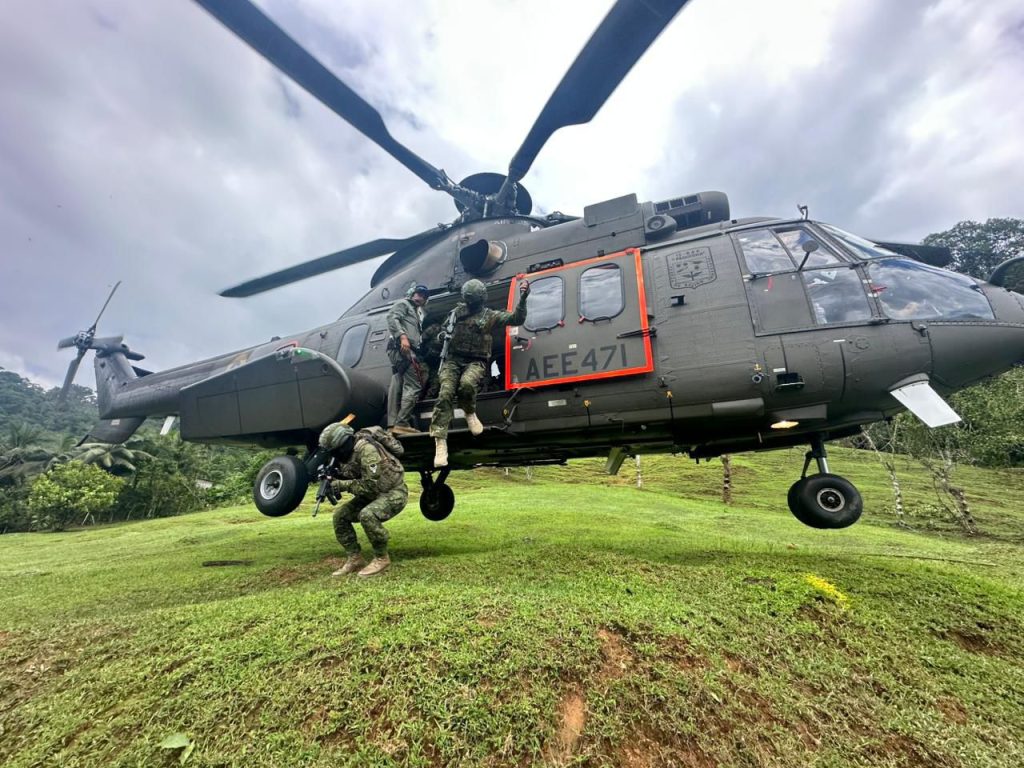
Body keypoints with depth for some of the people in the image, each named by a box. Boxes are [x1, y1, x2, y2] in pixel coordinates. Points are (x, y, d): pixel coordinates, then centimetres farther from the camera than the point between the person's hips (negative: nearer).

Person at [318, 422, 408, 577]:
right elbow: (352, 475, 8)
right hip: (373, 493, 10)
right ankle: (355, 559, 11)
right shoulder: (350, 451, 0)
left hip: (393, 493, -9)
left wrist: (342, 485, -25)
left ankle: (382, 559, -12)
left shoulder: (367, 450, -28)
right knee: (340, 515, 1)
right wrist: (335, 475, -11)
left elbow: (371, 485, -30)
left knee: (367, 515, -32)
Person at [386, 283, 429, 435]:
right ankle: (401, 424, -18)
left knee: (397, 387, 4)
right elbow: (392, 318, -11)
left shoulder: (417, 313, 32)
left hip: (408, 350, 9)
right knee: (414, 386, -15)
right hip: (401, 348, -9)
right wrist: (402, 336, -24)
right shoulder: (403, 303, 8)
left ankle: (393, 425, 4)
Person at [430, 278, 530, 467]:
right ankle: (440, 443, -24)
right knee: (445, 393, -22)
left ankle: (470, 413, -4)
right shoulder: (457, 311, 16)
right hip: (453, 360, 2)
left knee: (467, 383, -37)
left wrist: (522, 298, -13)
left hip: (476, 362, -2)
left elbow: (517, 319, -1)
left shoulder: (490, 315, 9)